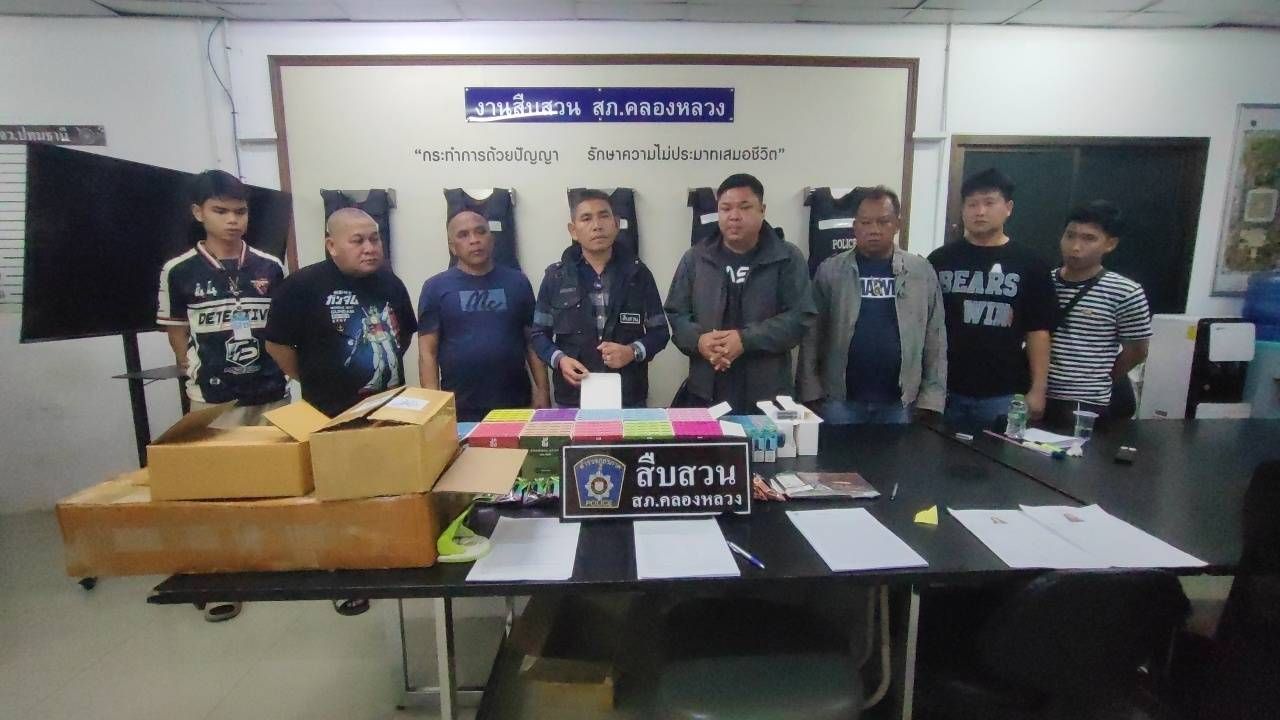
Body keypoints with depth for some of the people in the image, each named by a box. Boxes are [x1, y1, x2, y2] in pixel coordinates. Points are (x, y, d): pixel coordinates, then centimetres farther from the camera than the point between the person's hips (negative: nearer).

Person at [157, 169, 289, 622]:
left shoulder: (269, 267, 0)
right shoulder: (178, 271, -3)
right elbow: (177, 334, 5)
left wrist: (283, 367, 0)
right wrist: (201, 374, 0)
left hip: (271, 394, 1)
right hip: (212, 399, -1)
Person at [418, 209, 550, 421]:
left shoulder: (517, 282, 4)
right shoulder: (436, 288, 0)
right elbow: (427, 352, -1)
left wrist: (543, 390, 0)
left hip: (516, 404, 2)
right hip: (460, 409, -1)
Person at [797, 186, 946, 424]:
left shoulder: (922, 272, 2)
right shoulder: (830, 271, -2)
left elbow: (935, 339, 3)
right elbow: (812, 335, -2)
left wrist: (931, 398, -1)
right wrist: (811, 392, -6)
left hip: (899, 401, 1)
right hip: (839, 399, -1)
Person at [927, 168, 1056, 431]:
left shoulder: (1029, 265, 2)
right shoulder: (940, 260, 3)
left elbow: (1038, 331, 2)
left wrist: (1038, 390, -3)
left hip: (1003, 394, 0)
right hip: (946, 390, 1)